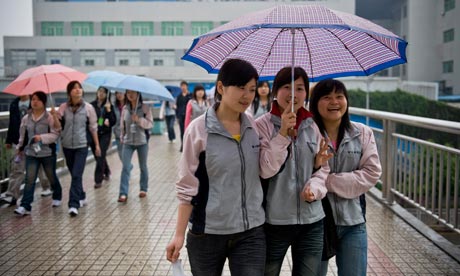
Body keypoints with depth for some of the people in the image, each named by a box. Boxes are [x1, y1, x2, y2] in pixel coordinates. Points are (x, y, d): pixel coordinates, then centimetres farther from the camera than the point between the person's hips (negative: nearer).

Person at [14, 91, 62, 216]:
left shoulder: (50, 117, -9)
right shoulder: (26, 118, 4)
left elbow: (55, 134, -15)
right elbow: (23, 135, 15)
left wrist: (42, 137, -27)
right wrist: (20, 148, 21)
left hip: (48, 153, -2)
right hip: (31, 153, 2)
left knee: (52, 177, 14)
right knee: (29, 179, -7)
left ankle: (57, 197, 39)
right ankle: (25, 206, -9)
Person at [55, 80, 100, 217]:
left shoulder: (88, 107, -4)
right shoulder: (63, 107, 0)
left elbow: (93, 127, 2)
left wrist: (97, 145, 4)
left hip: (81, 146, -3)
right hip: (67, 146, 3)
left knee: (77, 175, -12)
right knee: (74, 174, 14)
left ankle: (74, 204, -15)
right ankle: (81, 197, 32)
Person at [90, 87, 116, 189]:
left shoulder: (109, 106, -2)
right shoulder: (92, 105, 3)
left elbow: (113, 122, -9)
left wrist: (108, 110, -19)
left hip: (104, 134, -3)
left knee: (100, 156, -9)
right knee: (98, 156, 14)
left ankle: (98, 180, -3)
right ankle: (106, 172, 40)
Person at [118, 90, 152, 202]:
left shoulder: (145, 107, -5)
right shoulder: (125, 108, 5)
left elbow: (150, 124, -10)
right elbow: (122, 124, 13)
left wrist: (139, 119, -23)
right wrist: (122, 137, 12)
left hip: (142, 141, -2)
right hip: (128, 142, 2)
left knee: (143, 167, 12)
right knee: (125, 167, -8)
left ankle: (143, 189, 28)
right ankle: (123, 193, -10)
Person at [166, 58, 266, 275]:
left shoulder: (255, 128, 1)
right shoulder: (199, 129, -10)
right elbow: (187, 186, -7)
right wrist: (179, 234, -8)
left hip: (251, 233, 3)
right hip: (207, 234, -2)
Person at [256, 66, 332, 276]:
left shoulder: (312, 127, 6)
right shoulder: (262, 125, -7)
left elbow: (323, 168, 10)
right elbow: (265, 170, -16)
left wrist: (315, 188, -10)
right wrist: (283, 133, -22)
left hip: (311, 221, 4)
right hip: (274, 220, -3)